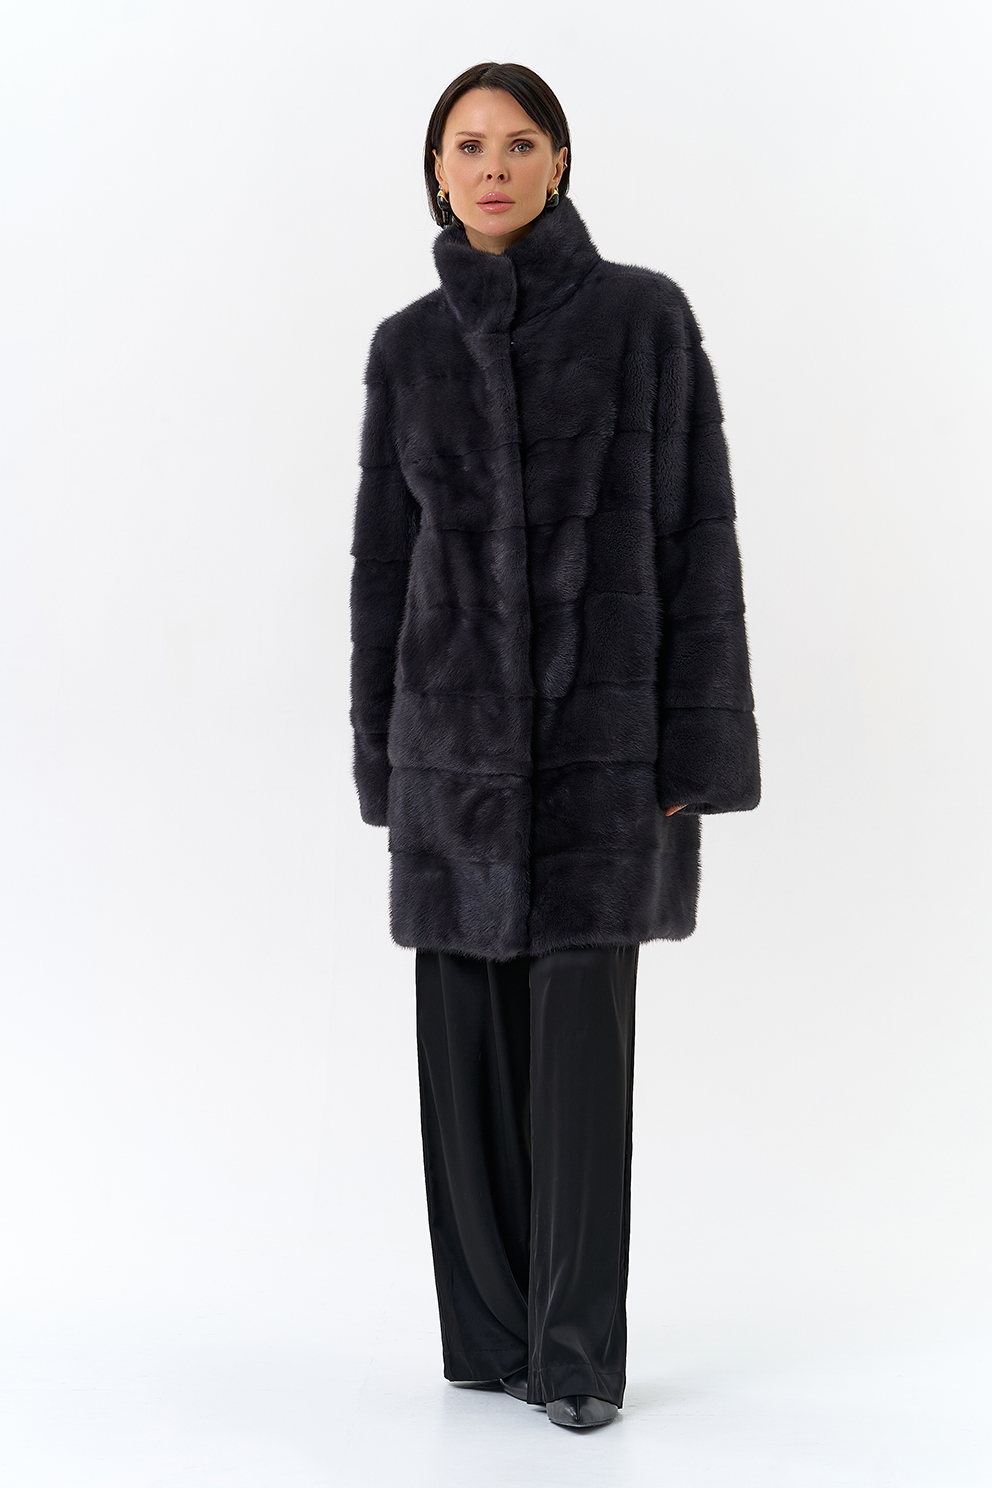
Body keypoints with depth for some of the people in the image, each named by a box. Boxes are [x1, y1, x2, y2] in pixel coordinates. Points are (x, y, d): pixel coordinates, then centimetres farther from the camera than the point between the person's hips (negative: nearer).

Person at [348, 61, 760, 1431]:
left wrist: (693, 750, -9)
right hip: (461, 727, 3)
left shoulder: (647, 314, -3)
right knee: (471, 1035, 6)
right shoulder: (408, 348, 7)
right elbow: (387, 555, 9)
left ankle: (583, 1348, 10)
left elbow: (695, 531, -5)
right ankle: (493, 1329, 21)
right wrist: (385, 756, 6)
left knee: (582, 1036, -4)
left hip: (603, 721, -3)